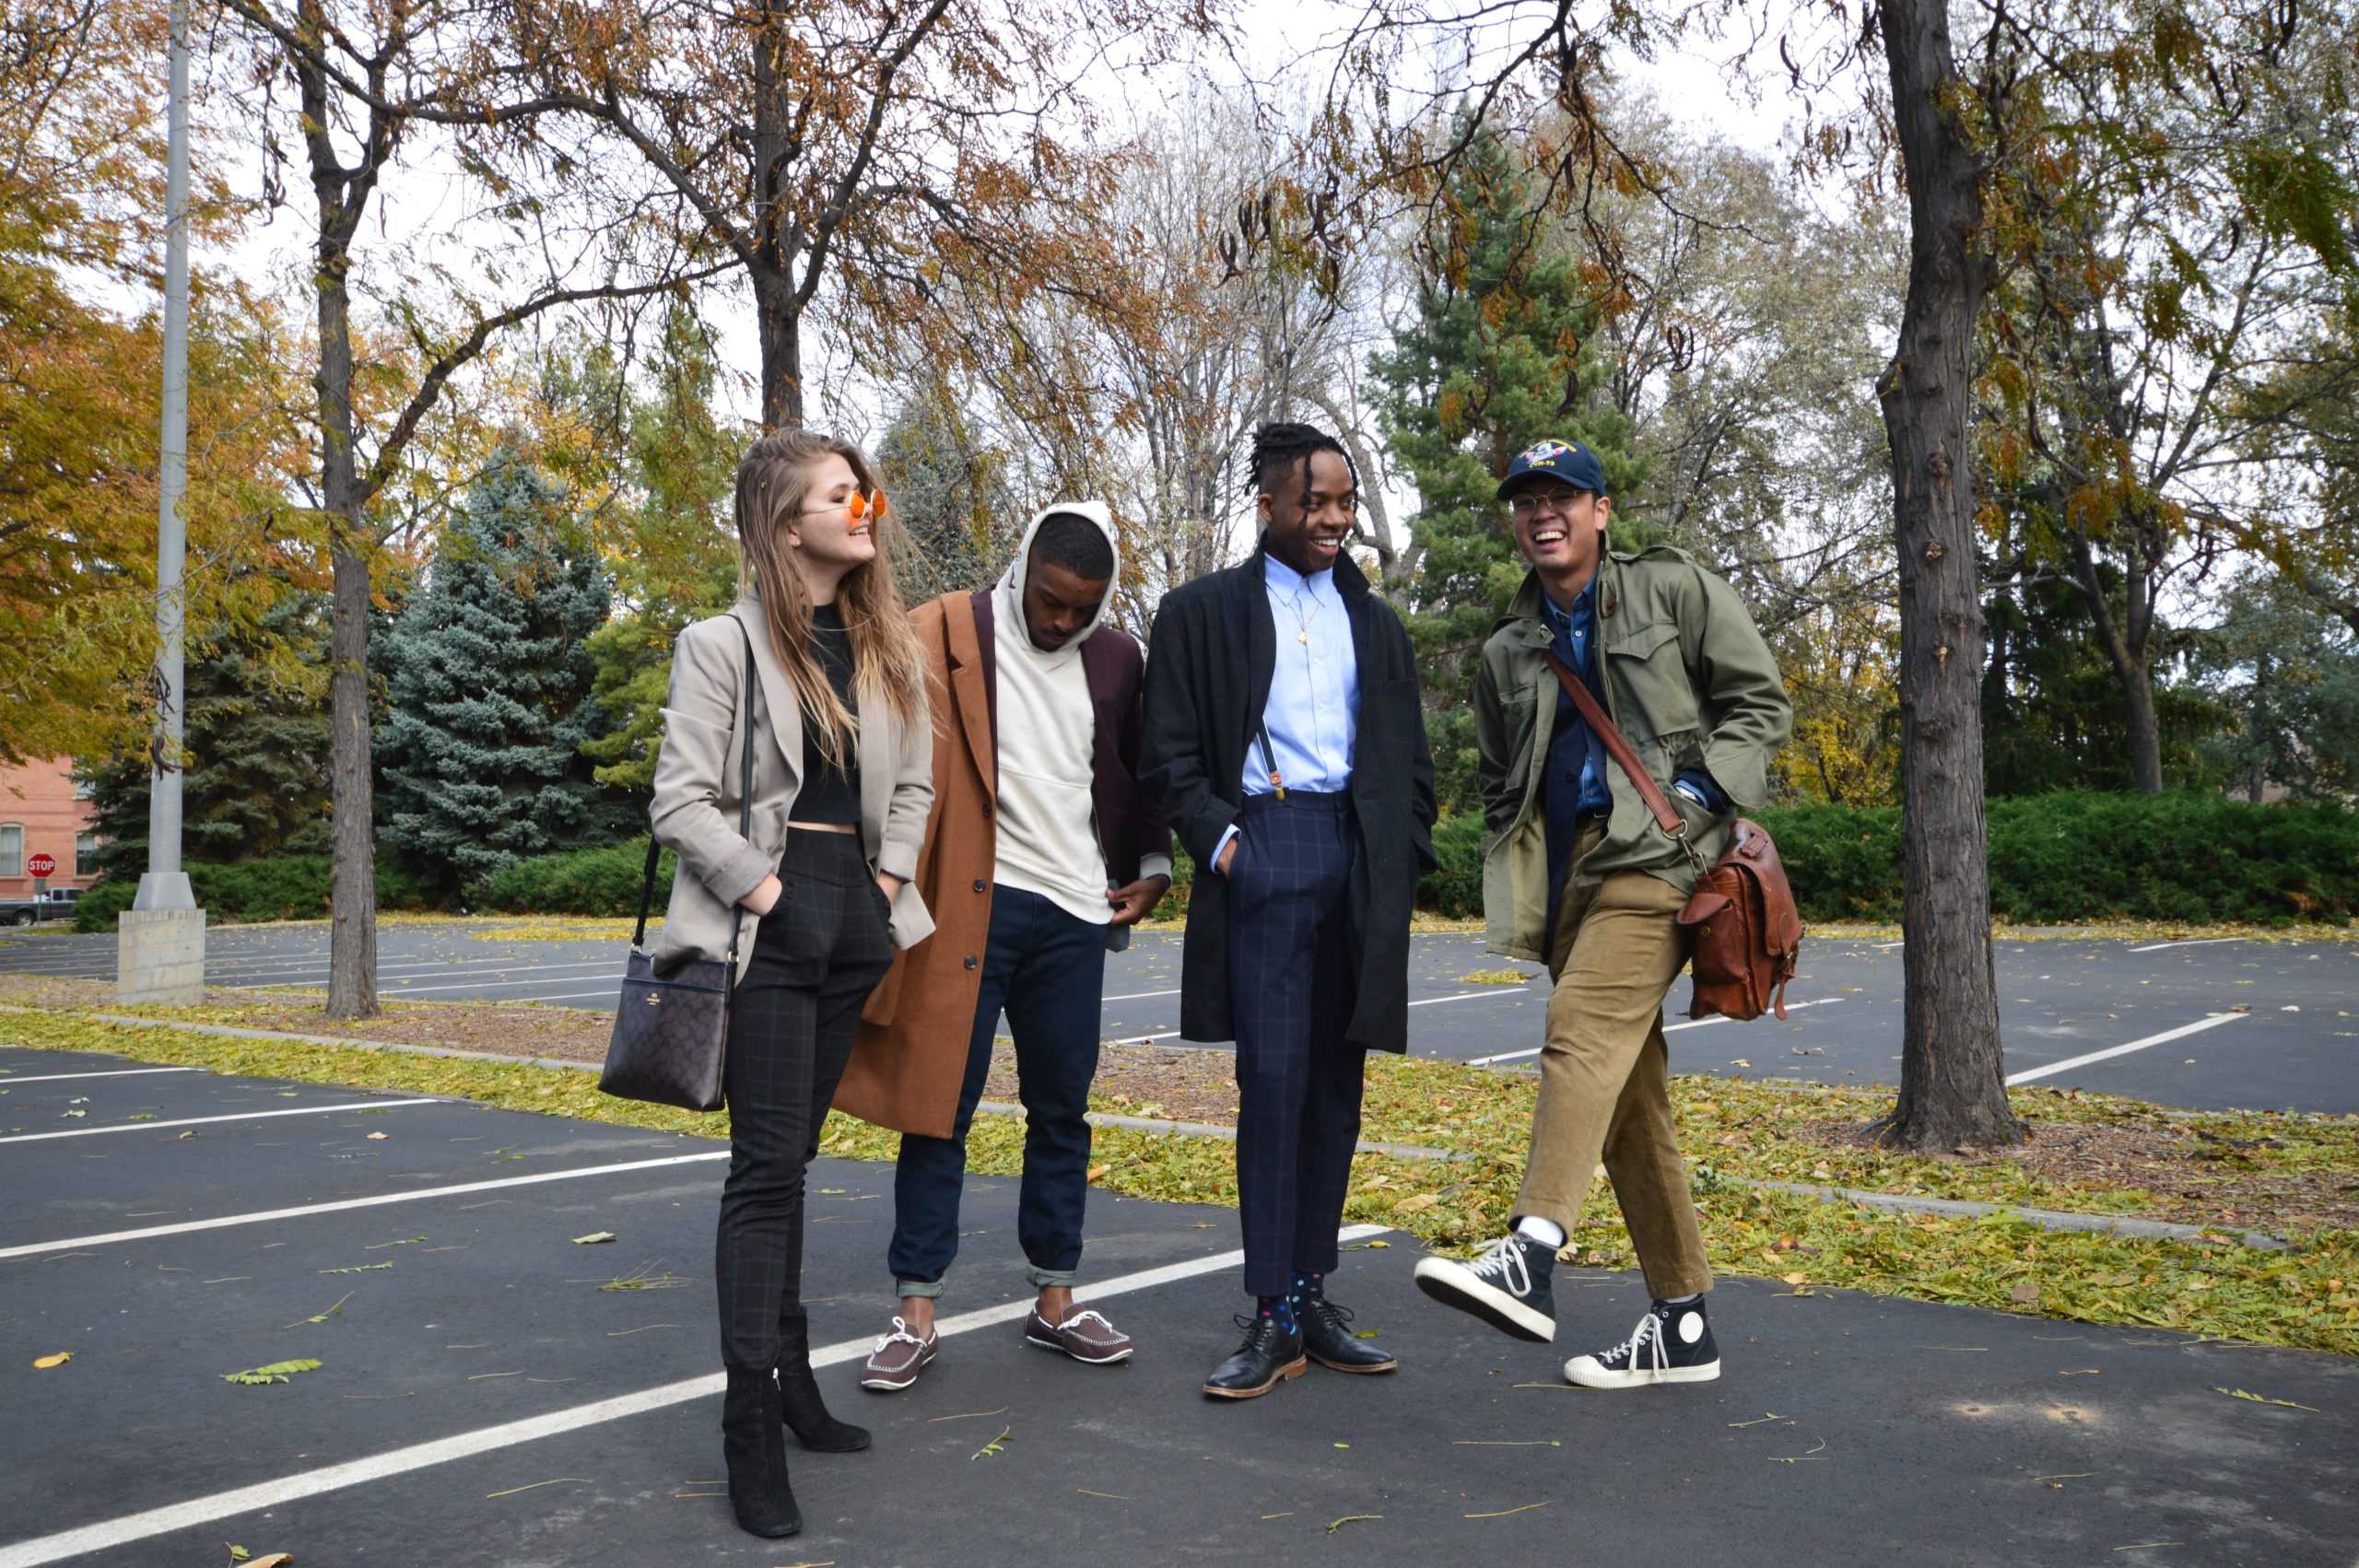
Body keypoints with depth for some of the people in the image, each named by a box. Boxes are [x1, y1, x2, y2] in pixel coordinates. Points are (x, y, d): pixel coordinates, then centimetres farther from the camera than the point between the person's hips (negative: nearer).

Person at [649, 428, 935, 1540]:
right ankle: (750, 1423, 0)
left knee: (791, 1157, 14)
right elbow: (683, 800, -10)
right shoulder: (723, 644, -6)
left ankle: (789, 1373, 24)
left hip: (856, 915, 6)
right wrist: (759, 889, -14)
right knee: (766, 1167, -6)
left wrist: (891, 874, 3)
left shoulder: (889, 647, 11)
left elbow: (914, 779, 16)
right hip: (766, 921, -5)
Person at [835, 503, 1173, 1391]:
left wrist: (1152, 867, 10)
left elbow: (1140, 773, 20)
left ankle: (1055, 1301, 22)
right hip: (969, 906, -4)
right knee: (939, 1108, 1)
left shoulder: (1116, 659, 10)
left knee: (1061, 1111, 10)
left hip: (1073, 913, 4)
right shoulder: (942, 635, -3)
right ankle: (916, 1314, 10)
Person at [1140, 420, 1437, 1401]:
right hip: (1266, 850, -4)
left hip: (1361, 862, 5)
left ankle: (1313, 1296, 16)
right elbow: (1171, 751, 2)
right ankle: (1274, 1318, -1)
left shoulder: (1375, 622, 20)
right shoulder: (1202, 612, 7)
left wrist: (1405, 856, 8)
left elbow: (1412, 757, 20)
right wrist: (1218, 837, -10)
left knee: (1335, 1091, 7)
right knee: (1273, 1082, -9)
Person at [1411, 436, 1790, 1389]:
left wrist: (1701, 792, -11)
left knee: (1582, 1034, -27)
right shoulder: (1506, 654, 18)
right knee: (1628, 1095, 6)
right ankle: (1682, 1324, 13)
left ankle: (1528, 1260, -37)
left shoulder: (1674, 590, 7)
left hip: (1657, 855, -5)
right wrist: (1525, 895, 12)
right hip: (1567, 874, 6)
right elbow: (1497, 785, 26)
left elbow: (1761, 702, 5)